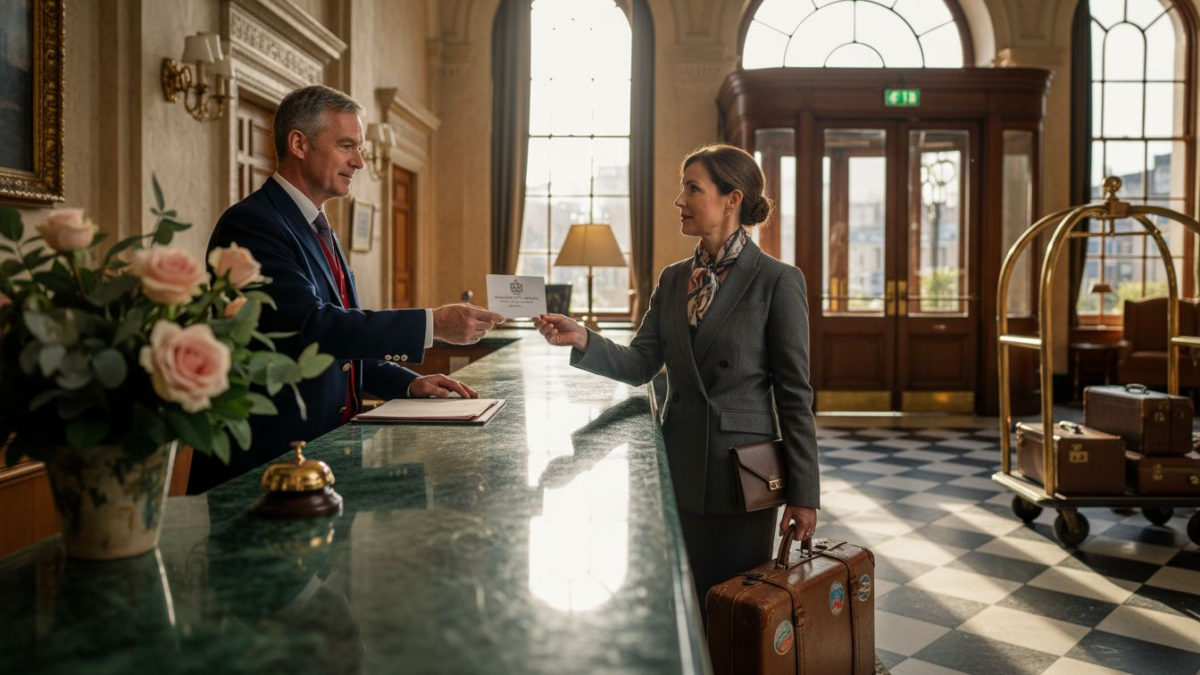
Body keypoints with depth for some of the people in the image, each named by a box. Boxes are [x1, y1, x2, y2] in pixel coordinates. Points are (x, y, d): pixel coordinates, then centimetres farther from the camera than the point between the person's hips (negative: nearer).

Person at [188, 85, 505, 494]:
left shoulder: (317, 231, 17)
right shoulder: (252, 224, -12)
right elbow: (311, 326, -24)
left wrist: (408, 383, 7)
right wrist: (433, 324, -25)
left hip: (324, 446, 8)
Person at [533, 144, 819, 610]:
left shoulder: (776, 281, -9)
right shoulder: (673, 279, 8)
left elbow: (794, 393, -9)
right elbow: (640, 364, 2)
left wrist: (803, 492, -8)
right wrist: (582, 341, -16)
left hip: (740, 469, -5)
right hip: (679, 466, 5)